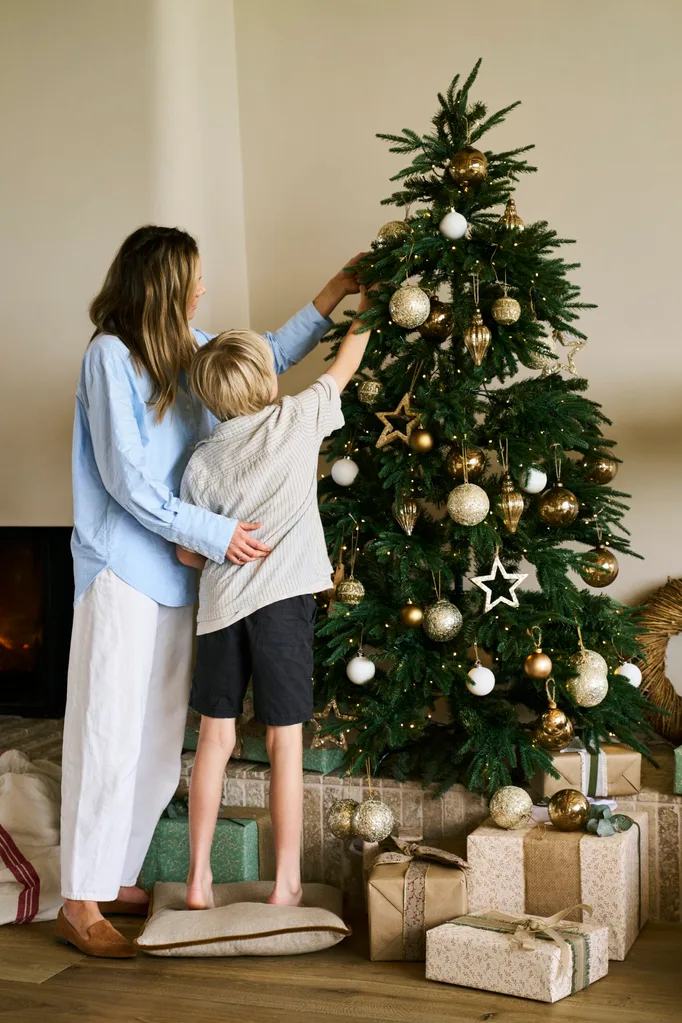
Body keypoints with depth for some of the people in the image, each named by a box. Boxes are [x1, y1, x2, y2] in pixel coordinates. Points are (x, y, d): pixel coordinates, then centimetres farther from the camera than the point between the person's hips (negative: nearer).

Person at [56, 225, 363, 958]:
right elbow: (126, 478, -16)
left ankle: (118, 879, 22)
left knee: (159, 739, 10)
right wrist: (213, 532, -17)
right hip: (123, 569, -8)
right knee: (110, 733, -5)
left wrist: (332, 297, 24)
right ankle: (80, 904, 3)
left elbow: (268, 356, 29)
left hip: (175, 569, 8)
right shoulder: (111, 354, -11)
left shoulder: (191, 348, 11)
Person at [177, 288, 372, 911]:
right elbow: (346, 363, 14)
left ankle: (199, 879, 16)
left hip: (220, 602, 3)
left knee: (216, 737, 10)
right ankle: (287, 883, 11)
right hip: (282, 597, -3)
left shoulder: (202, 462, 6)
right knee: (285, 740, 4)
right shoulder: (299, 420, -1)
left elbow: (187, 554, 8)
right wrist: (366, 306, 28)